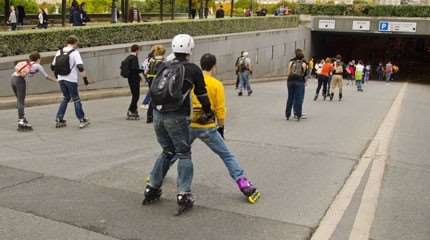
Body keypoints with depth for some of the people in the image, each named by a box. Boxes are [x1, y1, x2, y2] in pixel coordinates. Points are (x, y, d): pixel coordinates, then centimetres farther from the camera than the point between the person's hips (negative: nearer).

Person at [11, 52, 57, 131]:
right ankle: (21, 122, -4)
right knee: (21, 101, -3)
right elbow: (47, 76, 15)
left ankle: (23, 120, 21)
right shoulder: (37, 66, 9)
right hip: (20, 80, -7)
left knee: (20, 100, 15)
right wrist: (56, 80, 27)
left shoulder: (26, 63, 25)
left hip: (13, 78, 7)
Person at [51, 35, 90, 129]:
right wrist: (85, 78, -10)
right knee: (76, 100, 5)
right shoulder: (75, 52, -8)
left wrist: (57, 75, 29)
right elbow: (80, 67, -18)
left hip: (61, 79, 5)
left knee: (66, 98, 19)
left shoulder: (59, 52, 9)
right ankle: (82, 121, 8)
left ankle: (59, 119, 16)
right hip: (71, 80, -5)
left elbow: (53, 66, 14)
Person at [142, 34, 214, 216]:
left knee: (167, 152, 22)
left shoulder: (163, 67, 11)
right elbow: (202, 95, 5)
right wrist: (208, 114, 20)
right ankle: (184, 195, -2)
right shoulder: (193, 69, -1)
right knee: (184, 154, 7)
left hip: (157, 114, 5)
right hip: (176, 117, -5)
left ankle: (152, 189, 26)